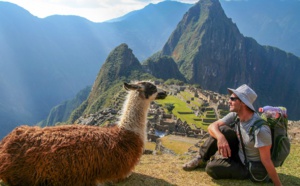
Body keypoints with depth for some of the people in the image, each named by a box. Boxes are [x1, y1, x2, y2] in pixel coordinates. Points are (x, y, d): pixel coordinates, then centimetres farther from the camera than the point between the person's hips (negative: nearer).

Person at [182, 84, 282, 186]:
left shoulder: (260, 129, -31)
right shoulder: (235, 115, -10)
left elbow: (267, 161, -26)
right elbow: (212, 126, -13)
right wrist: (221, 137, -35)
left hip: (249, 168, -6)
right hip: (239, 154, 6)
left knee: (212, 168, -25)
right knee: (222, 130, -17)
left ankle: (207, 162, 11)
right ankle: (201, 158, 2)